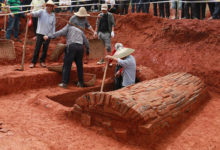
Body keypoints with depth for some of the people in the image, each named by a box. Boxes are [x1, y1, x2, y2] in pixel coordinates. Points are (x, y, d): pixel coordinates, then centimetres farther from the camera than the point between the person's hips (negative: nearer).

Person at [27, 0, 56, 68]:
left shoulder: (53, 15, 10)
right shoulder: (42, 12, -1)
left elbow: (53, 25, 13)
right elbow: (36, 13, -22)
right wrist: (31, 14, -43)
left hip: (48, 34, 3)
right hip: (40, 33, -3)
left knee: (45, 49, 9)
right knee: (37, 48, -2)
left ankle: (42, 61, 24)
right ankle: (33, 62, 7)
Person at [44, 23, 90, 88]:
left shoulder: (68, 27, 20)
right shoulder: (80, 31, 32)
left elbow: (60, 32, 2)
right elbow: (86, 42, 33)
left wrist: (49, 37, -4)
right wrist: (88, 51, 46)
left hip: (71, 46, -4)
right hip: (80, 47, 4)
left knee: (67, 65, 0)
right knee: (79, 65, 17)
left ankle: (64, 83, -4)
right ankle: (81, 82, 20)